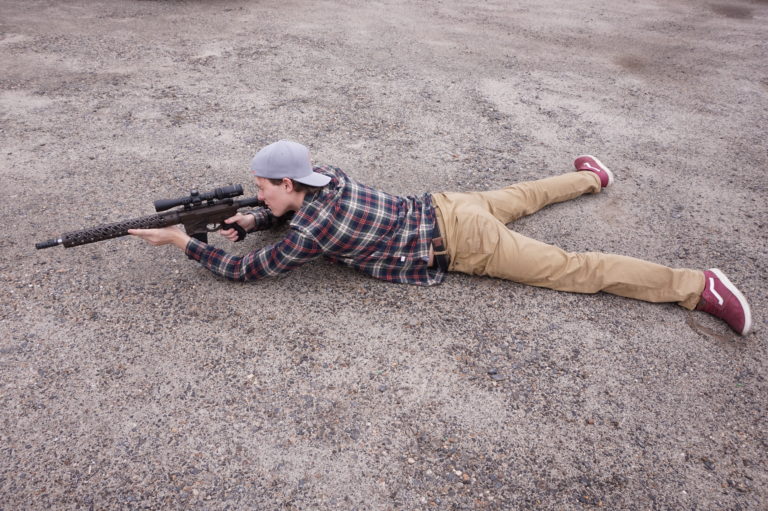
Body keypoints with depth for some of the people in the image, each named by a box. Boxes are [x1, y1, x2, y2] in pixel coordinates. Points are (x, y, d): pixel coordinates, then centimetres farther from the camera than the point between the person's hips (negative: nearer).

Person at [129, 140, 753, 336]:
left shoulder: (313, 226, -24)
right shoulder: (323, 176, -1)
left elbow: (249, 270, -14)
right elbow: (288, 211, 21)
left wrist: (185, 242, -8)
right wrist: (247, 220, 5)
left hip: (458, 240, -8)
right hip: (444, 210, 8)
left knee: (573, 269, -3)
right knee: (518, 197, 36)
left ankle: (698, 285, 4)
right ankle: (592, 178, 57)